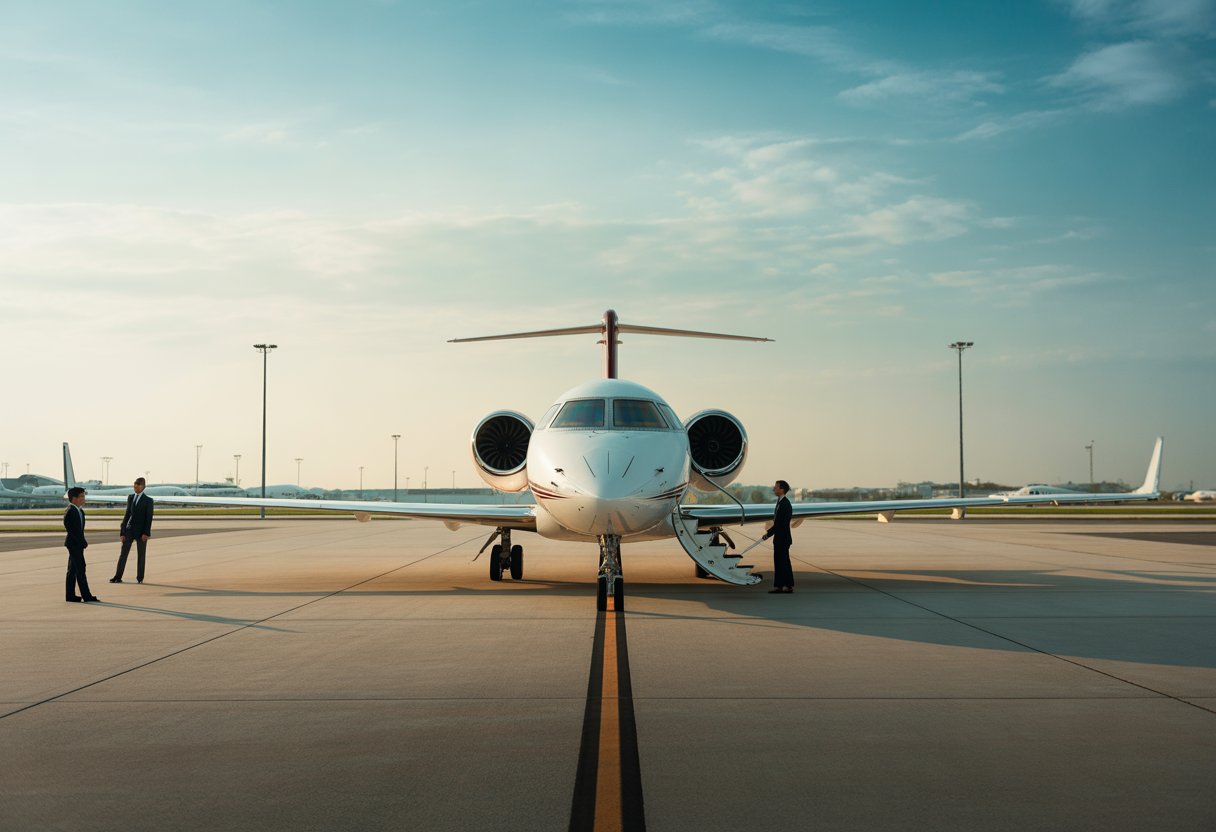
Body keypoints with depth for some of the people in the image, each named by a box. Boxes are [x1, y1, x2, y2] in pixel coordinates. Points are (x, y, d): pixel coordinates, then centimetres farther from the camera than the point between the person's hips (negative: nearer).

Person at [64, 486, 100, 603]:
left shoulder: (80, 511, 11)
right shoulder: (70, 512, -17)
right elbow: (72, 531, -20)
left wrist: (83, 542, 4)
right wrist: (83, 542, -16)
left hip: (78, 544, 9)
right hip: (74, 544, -9)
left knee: (73, 570, 11)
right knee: (80, 569, -8)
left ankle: (70, 595, 16)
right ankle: (86, 595, -6)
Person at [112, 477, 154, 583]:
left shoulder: (148, 500, -3)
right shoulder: (130, 497, 10)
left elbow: (149, 518, -8)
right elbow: (127, 514, 10)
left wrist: (146, 533, -16)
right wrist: (122, 532, 6)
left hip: (141, 531, -4)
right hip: (129, 530, 4)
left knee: (141, 555, 5)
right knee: (123, 553, -1)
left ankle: (140, 578, 14)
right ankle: (118, 577, 1)